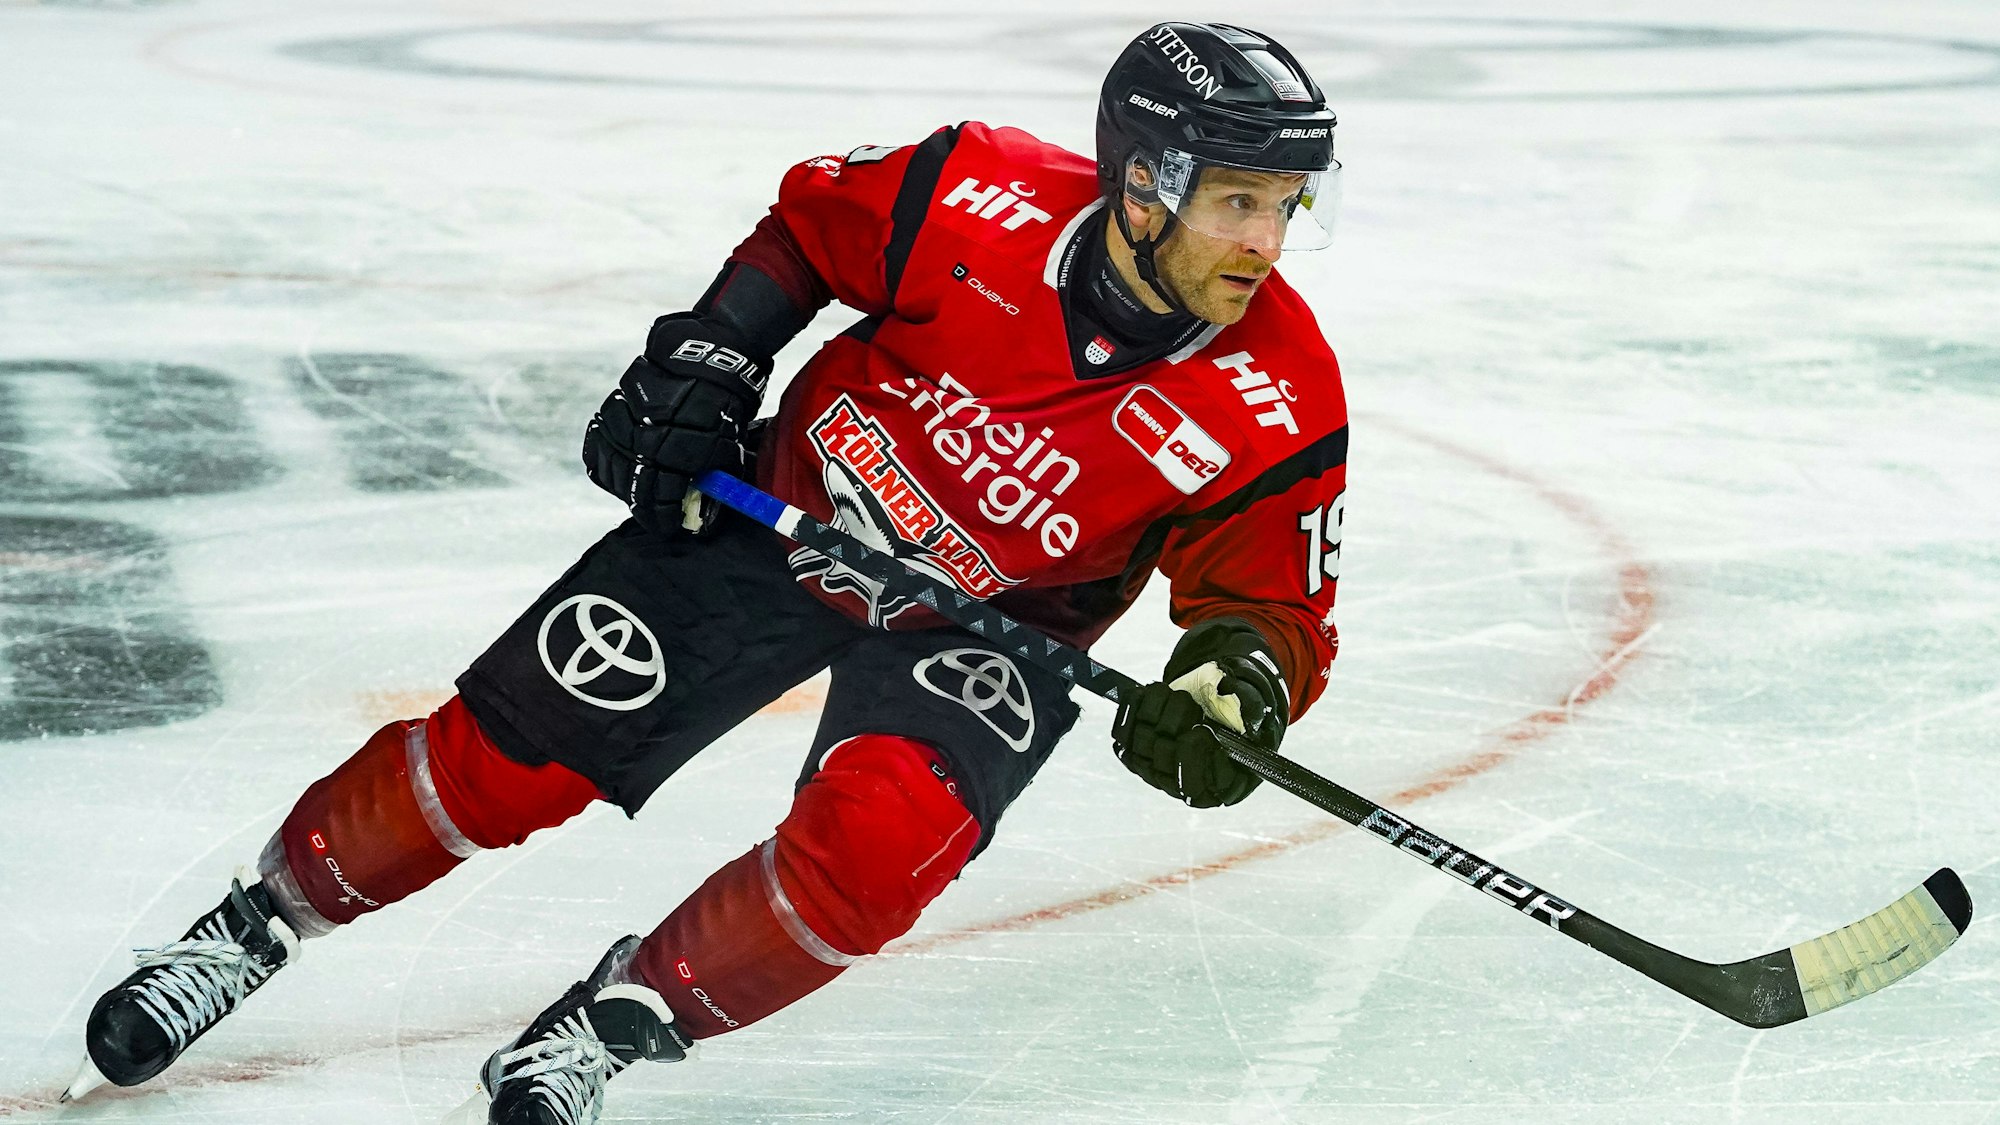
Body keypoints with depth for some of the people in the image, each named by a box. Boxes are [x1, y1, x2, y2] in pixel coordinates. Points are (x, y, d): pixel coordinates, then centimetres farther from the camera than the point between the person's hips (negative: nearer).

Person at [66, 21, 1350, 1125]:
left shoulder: (1278, 411, -23)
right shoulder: (985, 199, -23)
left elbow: (1278, 607, -14)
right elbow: (810, 221, -3)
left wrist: (1234, 683, -35)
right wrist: (705, 359, -11)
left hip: (987, 628, 0)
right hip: (789, 509, 0)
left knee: (881, 835, -30)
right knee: (510, 755, -3)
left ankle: (630, 1017, -8)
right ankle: (263, 917, 20)